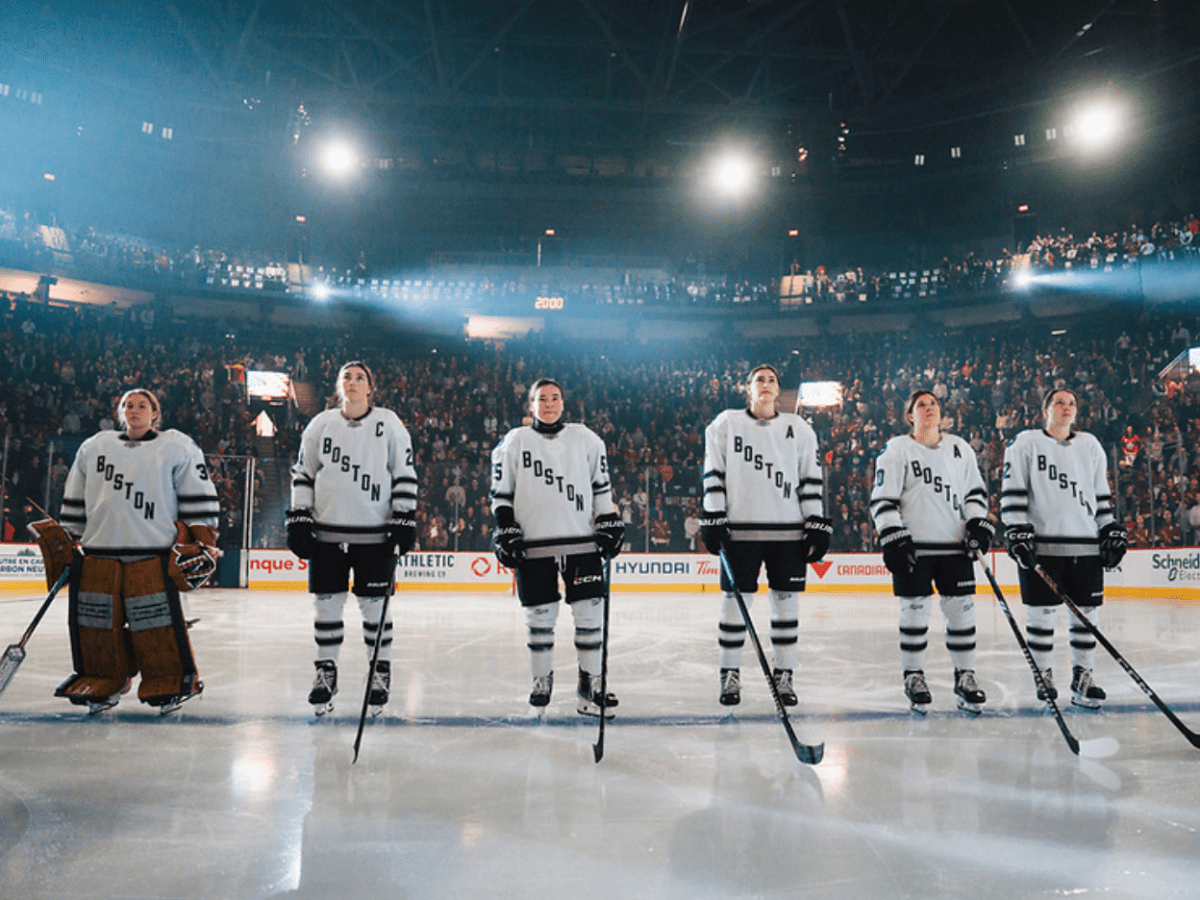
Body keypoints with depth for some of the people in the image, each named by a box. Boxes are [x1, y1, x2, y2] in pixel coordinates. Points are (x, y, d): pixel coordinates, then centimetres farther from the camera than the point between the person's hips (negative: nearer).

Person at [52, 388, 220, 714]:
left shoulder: (178, 447, 7)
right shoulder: (93, 447, 20)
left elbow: (199, 498, 3)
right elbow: (74, 502, 23)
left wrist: (201, 542, -3)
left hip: (154, 556, -4)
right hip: (98, 554, 4)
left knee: (158, 626, -8)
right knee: (97, 624, 5)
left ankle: (170, 683, 6)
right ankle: (103, 683, 22)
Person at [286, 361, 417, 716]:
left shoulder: (388, 423, 2)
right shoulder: (321, 424, 8)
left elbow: (405, 473, 2)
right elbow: (303, 473, 12)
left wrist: (405, 519, -4)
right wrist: (298, 519, 4)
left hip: (375, 534, -2)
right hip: (327, 531, 2)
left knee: (374, 605, 3)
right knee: (327, 603, 6)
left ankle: (380, 673, 19)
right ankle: (326, 671, 23)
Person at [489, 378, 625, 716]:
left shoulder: (585, 439, 11)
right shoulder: (514, 442, 6)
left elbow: (601, 485, 15)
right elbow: (501, 492, 7)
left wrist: (610, 524, 8)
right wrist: (506, 531, -1)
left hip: (582, 542, 2)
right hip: (534, 545, -1)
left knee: (590, 611, 1)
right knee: (540, 616, 4)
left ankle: (589, 682, 14)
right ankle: (542, 680, 22)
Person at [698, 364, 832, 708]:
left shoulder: (798, 428, 11)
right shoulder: (725, 424, 7)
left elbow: (811, 479, 9)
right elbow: (713, 473, 3)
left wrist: (818, 525, 3)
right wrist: (713, 519, -4)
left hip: (788, 531, 2)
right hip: (740, 530, -1)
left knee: (786, 601, 5)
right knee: (735, 601, 1)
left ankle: (784, 676, 18)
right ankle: (730, 676, 14)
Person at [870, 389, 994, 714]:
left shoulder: (960, 448, 13)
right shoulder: (896, 450, -1)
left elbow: (975, 490, 19)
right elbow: (882, 499, -5)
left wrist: (979, 523, 3)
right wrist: (893, 538, -13)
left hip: (955, 546, 4)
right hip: (913, 547, -3)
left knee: (962, 610, 4)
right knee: (915, 611, 0)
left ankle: (965, 676, 19)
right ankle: (913, 677, 16)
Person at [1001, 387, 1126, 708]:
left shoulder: (1090, 446, 16)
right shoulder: (1025, 444, 2)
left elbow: (1102, 495, 20)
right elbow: (1012, 491, -3)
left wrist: (1112, 531, 12)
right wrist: (1017, 532, -11)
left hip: (1086, 545, 4)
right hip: (1041, 544, -4)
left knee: (1086, 612, 6)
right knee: (1042, 613, 0)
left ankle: (1082, 677, 19)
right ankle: (1043, 675, 15)